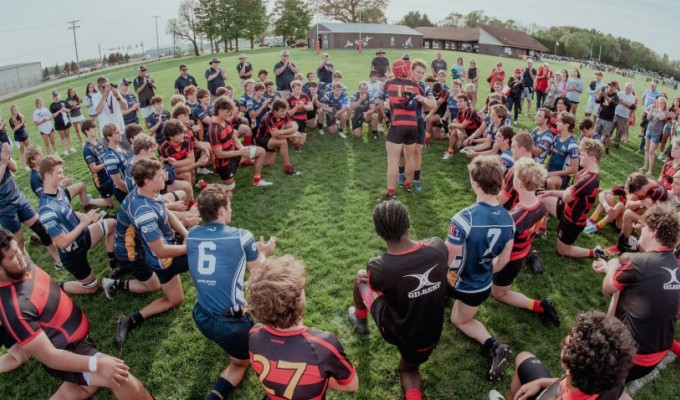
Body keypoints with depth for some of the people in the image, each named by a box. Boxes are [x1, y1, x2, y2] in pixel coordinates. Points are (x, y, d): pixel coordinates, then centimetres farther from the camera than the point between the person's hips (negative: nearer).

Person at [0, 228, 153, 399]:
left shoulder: (23, 265, -6)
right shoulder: (15, 306, -31)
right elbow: (49, 356, -29)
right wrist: (96, 364, -34)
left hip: (77, 334, 10)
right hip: (67, 352, -9)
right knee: (122, 380, -25)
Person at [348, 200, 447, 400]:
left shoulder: (378, 268, -30)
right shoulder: (437, 246, -21)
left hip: (395, 332, -3)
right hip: (430, 336, 3)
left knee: (360, 278, 20)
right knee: (409, 369, 38)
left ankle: (360, 321, 46)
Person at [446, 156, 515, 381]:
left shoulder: (463, 219, -33)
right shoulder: (508, 219, -12)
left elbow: (446, 261, -23)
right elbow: (503, 260, 2)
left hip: (457, 283, -5)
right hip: (483, 287, 5)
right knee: (460, 320, 30)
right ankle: (494, 347, 8)